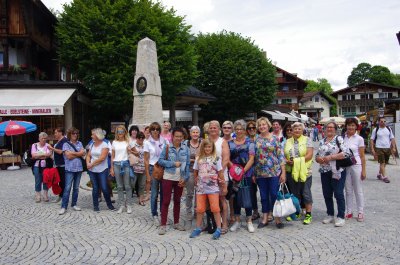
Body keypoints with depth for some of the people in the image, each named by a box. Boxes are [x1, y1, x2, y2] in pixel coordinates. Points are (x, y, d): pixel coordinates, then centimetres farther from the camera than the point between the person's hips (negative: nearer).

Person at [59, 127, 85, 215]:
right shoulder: (66, 144, -2)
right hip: (69, 169, -4)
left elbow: (83, 153, 0)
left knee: (76, 188, 10)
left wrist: (72, 153, -9)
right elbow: (68, 156, -13)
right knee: (67, 188, -7)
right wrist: (78, 154, -6)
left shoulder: (79, 143, 12)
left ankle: (74, 204, 20)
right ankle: (63, 207, -3)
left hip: (79, 168, 5)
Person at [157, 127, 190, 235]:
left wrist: (185, 178, -7)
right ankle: (163, 225, 6)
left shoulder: (186, 149, 1)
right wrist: (173, 163, -16)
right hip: (168, 178, -2)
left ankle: (176, 223, 26)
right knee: (166, 201, 0)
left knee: (177, 201, 14)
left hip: (180, 179, 3)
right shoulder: (167, 147, -4)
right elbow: (160, 160, -7)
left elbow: (188, 164, 1)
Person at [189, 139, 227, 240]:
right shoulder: (199, 158, 5)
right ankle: (198, 228, 21)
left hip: (213, 187, -3)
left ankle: (218, 229, 9)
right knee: (200, 209, 8)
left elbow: (220, 174, -3)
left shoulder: (216, 159, -3)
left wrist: (224, 187, -2)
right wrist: (197, 183, 10)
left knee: (215, 208, 0)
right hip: (201, 188, 3)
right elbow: (195, 173, 13)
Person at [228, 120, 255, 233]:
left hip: (247, 174, -2)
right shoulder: (230, 143, 8)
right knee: (236, 197, 8)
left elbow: (251, 159, -5)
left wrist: (243, 170, -15)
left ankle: (249, 221, 14)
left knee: (247, 197, 3)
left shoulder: (249, 143, 1)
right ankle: (237, 221, 19)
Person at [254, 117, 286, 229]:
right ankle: (265, 218, 21)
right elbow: (253, 157, 9)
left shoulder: (275, 138, -1)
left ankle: (277, 218, 13)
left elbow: (281, 156, -3)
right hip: (260, 173, 3)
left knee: (275, 195, 0)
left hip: (274, 172, -3)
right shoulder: (256, 140, 7)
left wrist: (283, 172, -8)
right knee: (264, 196, 10)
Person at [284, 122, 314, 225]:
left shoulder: (307, 140, 2)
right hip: (291, 172, 4)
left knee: (306, 193, 0)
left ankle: (308, 214, 8)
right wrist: (287, 161, -11)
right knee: (294, 193, 11)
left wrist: (298, 161, -18)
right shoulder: (287, 142, 13)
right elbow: (284, 156, 11)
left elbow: (309, 155, -8)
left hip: (305, 172, -3)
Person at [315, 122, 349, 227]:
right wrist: (319, 159, -8)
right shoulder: (322, 141, 14)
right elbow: (316, 156, 16)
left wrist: (330, 157, -17)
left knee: (339, 194, -2)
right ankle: (330, 215, 24)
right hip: (325, 172, 6)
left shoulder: (339, 139, -3)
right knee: (327, 194, 11)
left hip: (337, 171, -6)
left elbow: (346, 153, -14)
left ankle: (341, 217, 7)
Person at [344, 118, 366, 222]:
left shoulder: (359, 139, -3)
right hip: (345, 166, 3)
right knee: (348, 191, 10)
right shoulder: (342, 138, 4)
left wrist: (363, 170, -5)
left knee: (358, 190, 6)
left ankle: (360, 212, 16)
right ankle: (349, 212, 19)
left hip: (356, 166, -2)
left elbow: (362, 156, -2)